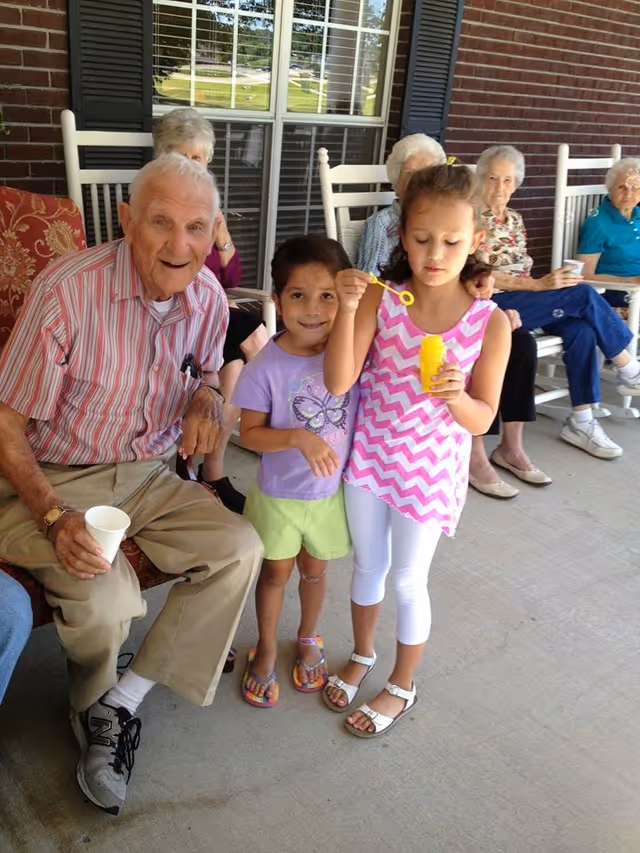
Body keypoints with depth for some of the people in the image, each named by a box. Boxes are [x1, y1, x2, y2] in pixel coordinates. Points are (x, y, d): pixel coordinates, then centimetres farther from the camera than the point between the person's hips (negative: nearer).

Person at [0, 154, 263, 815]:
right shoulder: (68, 289, -22)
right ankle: (93, 712, 11)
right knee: (105, 597, -27)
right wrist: (55, 519, -28)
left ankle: (124, 700, -2)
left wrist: (205, 397, -9)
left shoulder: (208, 296, -5)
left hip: (147, 476, 6)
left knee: (239, 547, -15)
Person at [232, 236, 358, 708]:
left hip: (331, 491, 2)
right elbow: (250, 432, -15)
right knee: (276, 572, 17)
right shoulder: (266, 367, -19)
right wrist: (299, 438, -31)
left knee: (315, 568, 23)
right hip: (279, 493, -2)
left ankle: (308, 639, 49)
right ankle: (266, 649, 42)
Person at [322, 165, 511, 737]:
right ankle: (362, 656, 48)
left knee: (408, 581, 12)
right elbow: (338, 382, -19)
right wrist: (349, 309, -31)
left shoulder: (489, 322, -15)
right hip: (370, 456, 2)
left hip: (430, 470, -2)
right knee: (368, 565, 21)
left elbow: (482, 419, -10)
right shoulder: (381, 300, -12)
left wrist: (455, 395, -31)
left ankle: (402, 687, 38)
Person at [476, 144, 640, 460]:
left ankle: (581, 421, -19)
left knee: (580, 327, -22)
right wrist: (540, 285, -21)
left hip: (523, 299, 7)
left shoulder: (514, 220, 18)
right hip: (492, 304, -7)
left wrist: (546, 284, -1)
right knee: (584, 295, -20)